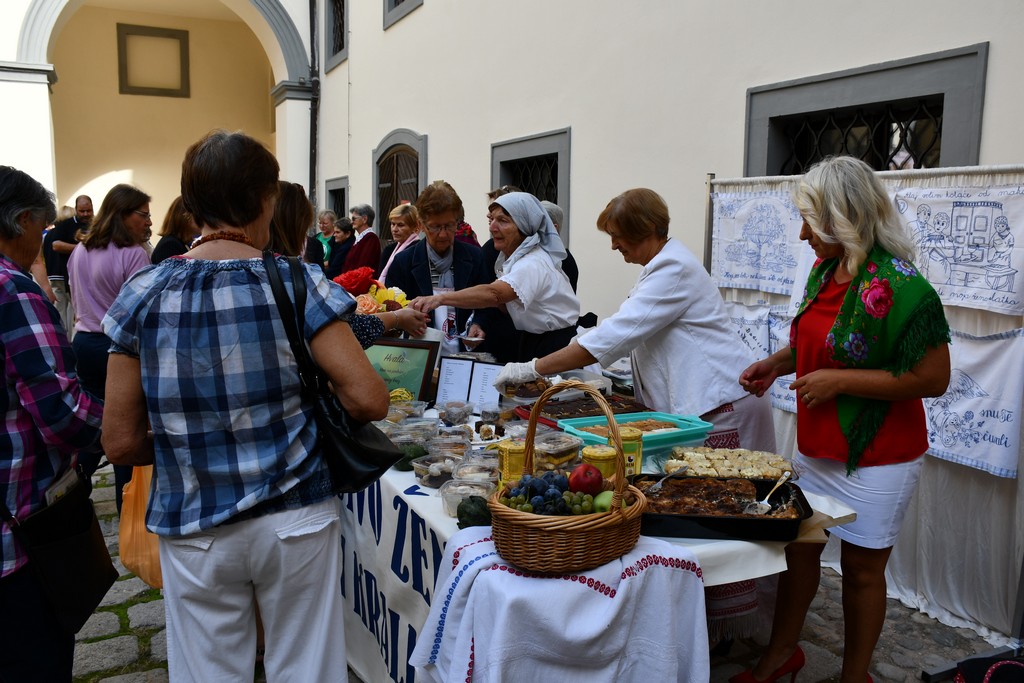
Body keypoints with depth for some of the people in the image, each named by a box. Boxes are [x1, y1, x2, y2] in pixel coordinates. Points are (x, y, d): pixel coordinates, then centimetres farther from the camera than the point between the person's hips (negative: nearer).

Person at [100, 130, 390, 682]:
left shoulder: (143, 295, -5)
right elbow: (369, 400, -15)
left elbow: (121, 443, -3)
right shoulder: (297, 283, -10)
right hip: (295, 520, -1)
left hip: (193, 530, 2)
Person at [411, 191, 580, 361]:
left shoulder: (534, 264, -25)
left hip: (556, 347, -8)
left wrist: (440, 298, -51)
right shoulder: (508, 257, 6)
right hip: (530, 341, 8)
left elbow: (494, 294, -43)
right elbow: (503, 302, 12)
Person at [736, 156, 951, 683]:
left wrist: (839, 381, -23)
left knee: (861, 566, 10)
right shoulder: (825, 272, 3)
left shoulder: (898, 287, -22)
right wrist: (779, 362, 3)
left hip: (875, 457, -7)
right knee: (798, 546, 16)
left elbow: (932, 378, -22)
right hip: (817, 446, 7)